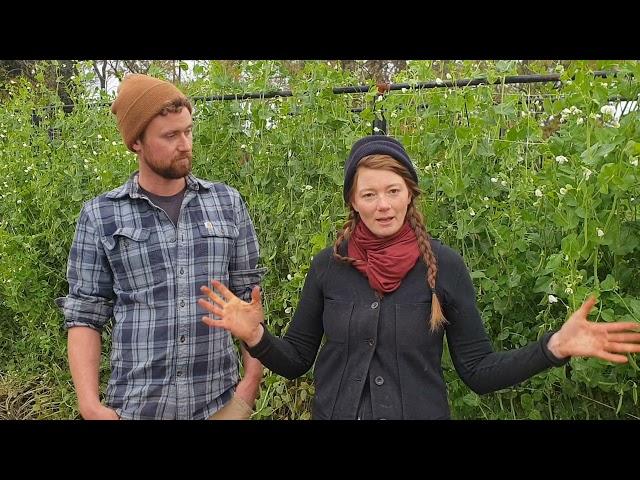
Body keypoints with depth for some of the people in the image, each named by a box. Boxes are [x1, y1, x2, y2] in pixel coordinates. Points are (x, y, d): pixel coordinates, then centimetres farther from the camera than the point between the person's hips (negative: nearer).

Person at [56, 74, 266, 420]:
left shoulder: (228, 203, 2)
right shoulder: (100, 215, -2)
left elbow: (248, 296, 5)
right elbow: (84, 315, 0)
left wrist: (253, 378, -3)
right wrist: (90, 404, -9)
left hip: (220, 401, 2)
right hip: (135, 405, -1)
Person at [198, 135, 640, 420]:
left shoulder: (443, 265, -9)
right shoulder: (329, 265, -5)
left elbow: (479, 372, -6)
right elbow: (296, 360, 2)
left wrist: (555, 346, -19)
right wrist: (256, 336, -17)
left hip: (420, 413, -1)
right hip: (336, 413, 2)